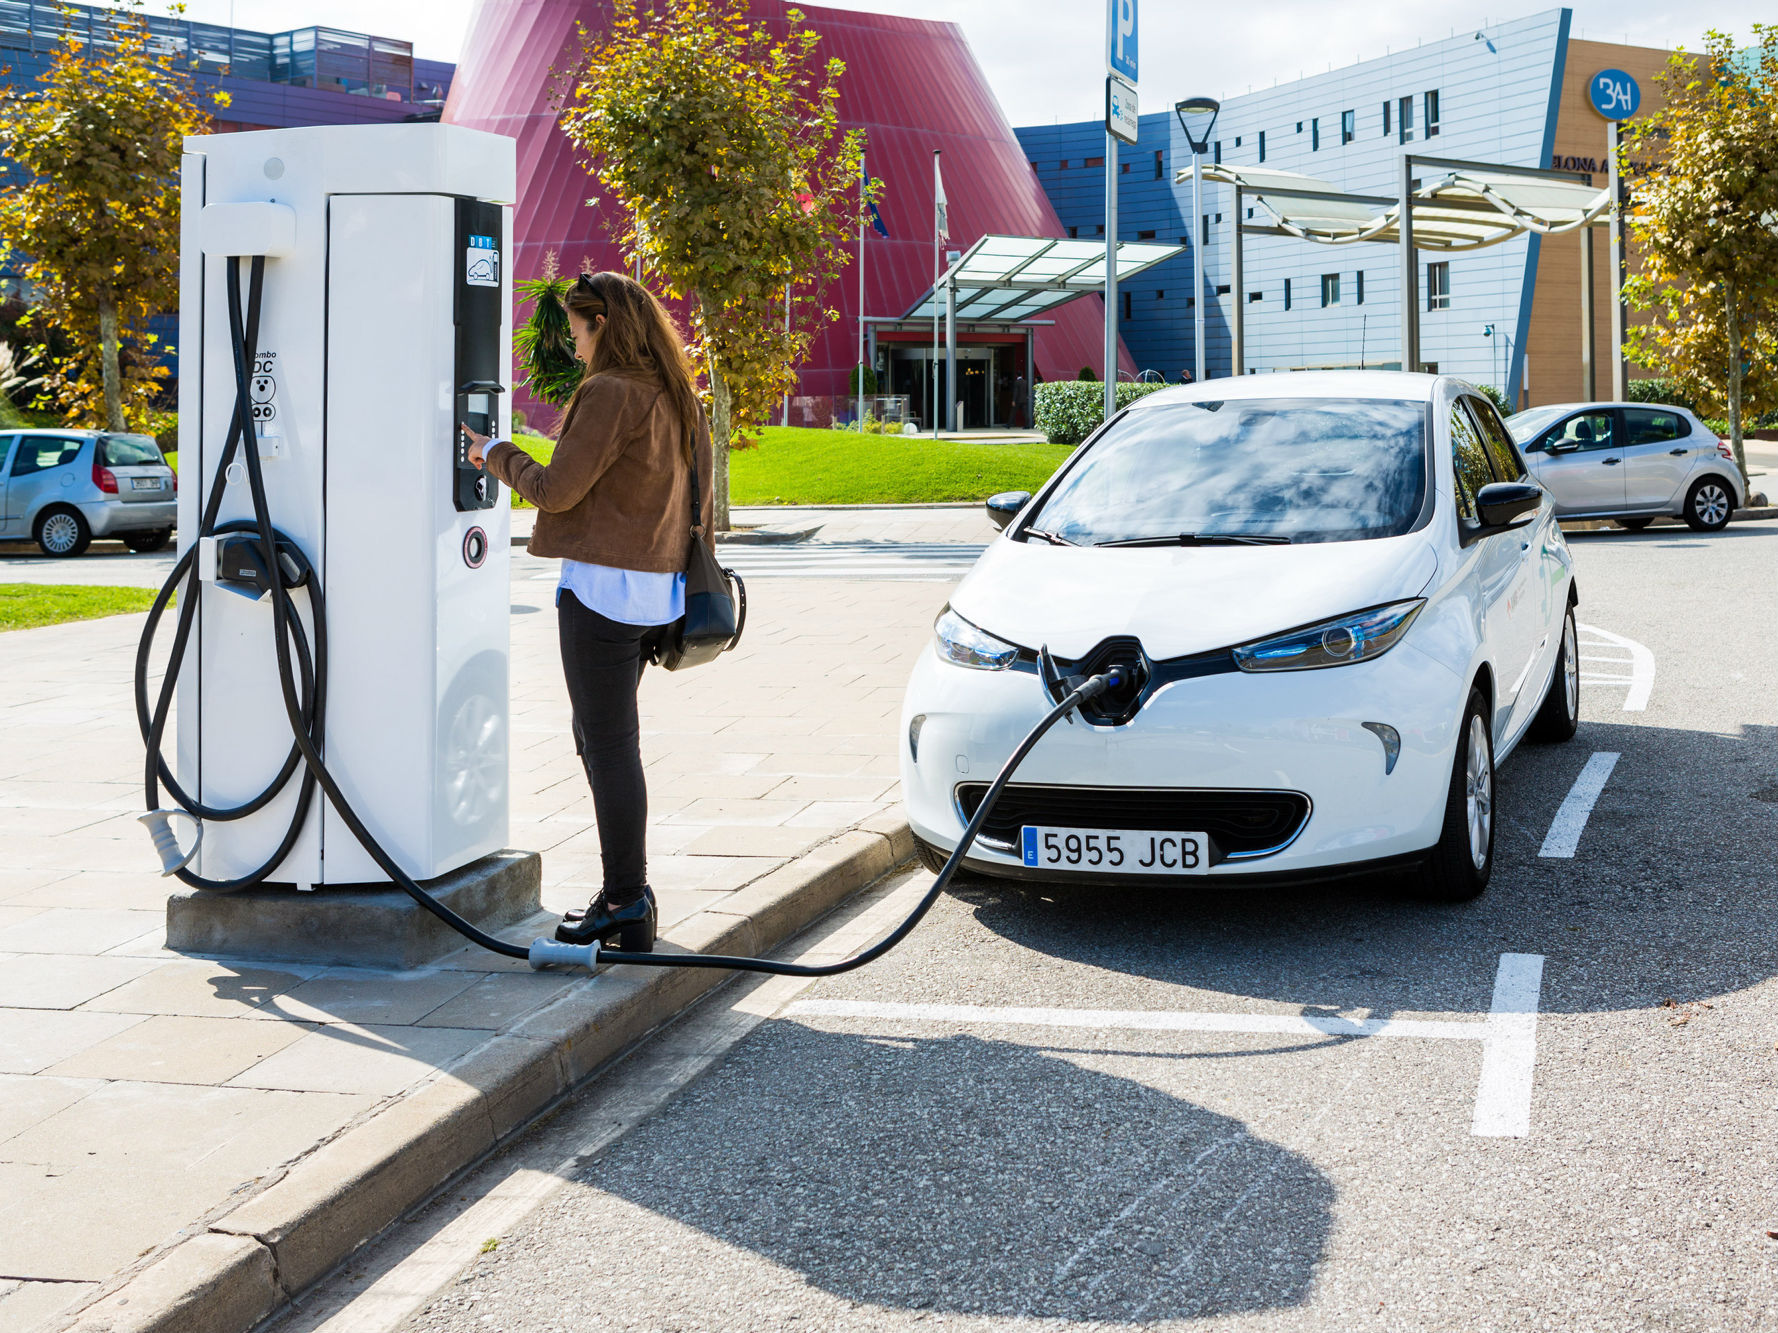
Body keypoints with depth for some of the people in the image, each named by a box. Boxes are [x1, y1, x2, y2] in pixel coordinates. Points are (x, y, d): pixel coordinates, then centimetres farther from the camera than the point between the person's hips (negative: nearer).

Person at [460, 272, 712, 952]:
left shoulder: (609, 393, -13)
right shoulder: (676, 397, 13)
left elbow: (556, 489, -13)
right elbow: (698, 497, 17)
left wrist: (494, 453, 4)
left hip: (603, 586, -9)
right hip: (654, 589, 9)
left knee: (609, 743, -4)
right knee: (602, 738, 17)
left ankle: (627, 900, 0)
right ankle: (626, 893, 21)